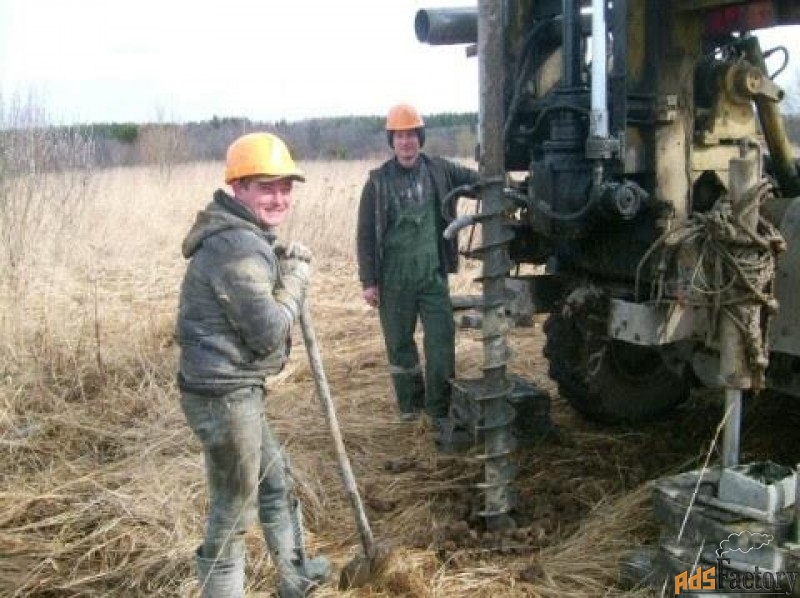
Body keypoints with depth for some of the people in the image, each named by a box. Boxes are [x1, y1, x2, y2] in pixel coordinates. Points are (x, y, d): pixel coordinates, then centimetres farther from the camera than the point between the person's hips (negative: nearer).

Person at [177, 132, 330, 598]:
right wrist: (296, 279, -7)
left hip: (233, 390, 11)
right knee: (233, 513, 2)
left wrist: (283, 265, 7)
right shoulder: (239, 248, -22)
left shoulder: (246, 236, 12)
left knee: (276, 480, 26)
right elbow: (268, 330, -22)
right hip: (224, 397, -11)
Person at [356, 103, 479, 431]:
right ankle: (410, 402, 28)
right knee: (399, 343, 10)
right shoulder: (378, 181, -1)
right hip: (394, 279, 0)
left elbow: (475, 180, 8)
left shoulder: (439, 169, 3)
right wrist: (369, 281, -5)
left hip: (433, 274, 1)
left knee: (441, 339, -2)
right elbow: (366, 235, -1)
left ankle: (439, 407, 10)